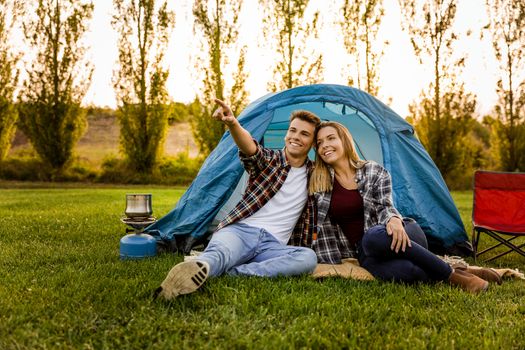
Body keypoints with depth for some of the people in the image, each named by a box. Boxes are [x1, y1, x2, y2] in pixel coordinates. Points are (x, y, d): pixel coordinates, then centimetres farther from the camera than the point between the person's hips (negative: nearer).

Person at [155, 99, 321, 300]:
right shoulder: (269, 160, 7)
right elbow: (249, 148, -18)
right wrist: (233, 124, -39)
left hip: (272, 245, 2)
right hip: (241, 230, -2)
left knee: (309, 258, -31)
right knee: (219, 253, -37)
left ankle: (233, 272, -40)